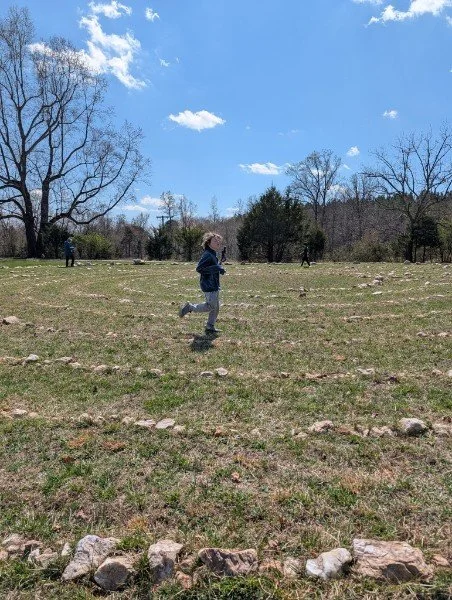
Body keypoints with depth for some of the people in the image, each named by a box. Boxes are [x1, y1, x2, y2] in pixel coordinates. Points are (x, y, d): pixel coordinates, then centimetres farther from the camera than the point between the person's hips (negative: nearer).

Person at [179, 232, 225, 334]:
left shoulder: (213, 255, 14)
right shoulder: (207, 255, -17)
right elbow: (199, 268, -24)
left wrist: (219, 269, 7)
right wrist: (216, 268, -25)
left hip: (214, 285, 10)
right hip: (209, 285, -10)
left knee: (216, 307, 13)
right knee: (211, 306, -6)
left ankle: (210, 327, 21)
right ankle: (190, 307, 8)